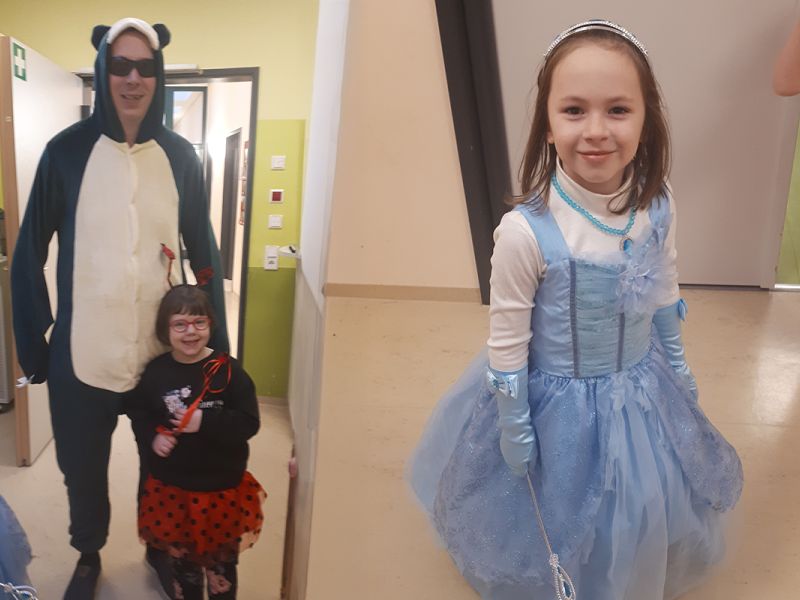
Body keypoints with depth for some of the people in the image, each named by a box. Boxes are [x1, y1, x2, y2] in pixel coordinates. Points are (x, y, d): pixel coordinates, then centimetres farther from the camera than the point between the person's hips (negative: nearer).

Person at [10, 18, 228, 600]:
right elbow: (30, 251, -1)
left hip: (163, 350, 1)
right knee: (83, 469, 17)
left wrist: (217, 340, 2)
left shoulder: (180, 155, -1)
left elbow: (204, 250, 2)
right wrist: (33, 340, -3)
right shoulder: (67, 150, -5)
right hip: (82, 352, 0)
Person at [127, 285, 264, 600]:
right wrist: (152, 437, -12)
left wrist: (206, 423, -26)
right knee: (181, 558, 24)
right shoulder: (156, 371, -6)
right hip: (171, 486, 3)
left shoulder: (227, 369, -15)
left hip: (221, 488, -2)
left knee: (221, 562, 16)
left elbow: (248, 423, -16)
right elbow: (139, 413, 6)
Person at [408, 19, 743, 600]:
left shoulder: (658, 206, -15)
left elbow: (665, 297, 3)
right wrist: (515, 428, -9)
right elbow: (506, 342, -19)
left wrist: (678, 364, 14)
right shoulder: (525, 232, -30)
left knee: (639, 510, 28)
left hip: (643, 391, 5)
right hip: (557, 402, -4)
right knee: (557, 517, 21)